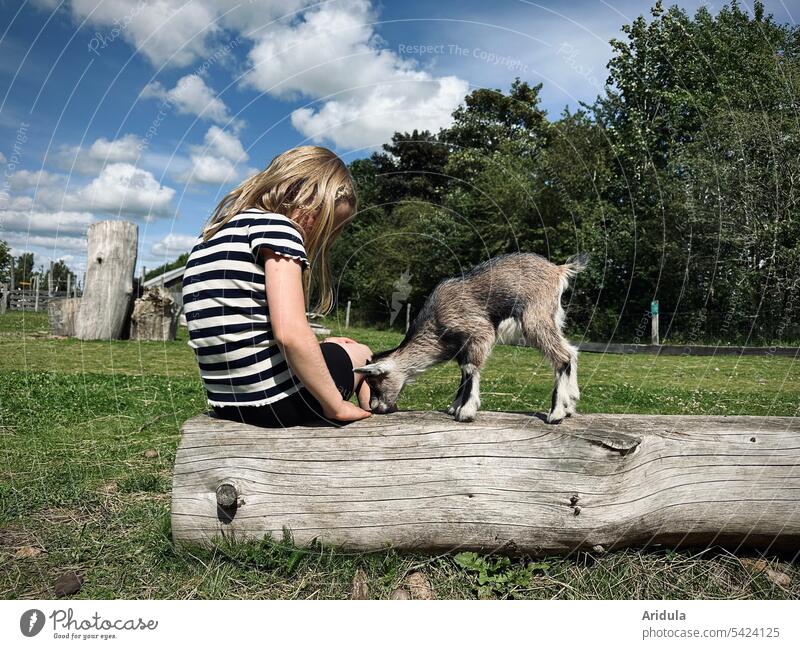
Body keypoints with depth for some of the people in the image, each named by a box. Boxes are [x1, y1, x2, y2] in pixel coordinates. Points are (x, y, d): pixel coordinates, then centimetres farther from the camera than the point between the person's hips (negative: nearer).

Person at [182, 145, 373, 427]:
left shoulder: (214, 232, 15)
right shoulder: (276, 226, -12)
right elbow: (291, 335, -24)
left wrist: (317, 345, 19)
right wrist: (336, 407, -13)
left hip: (226, 399, 8)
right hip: (275, 398, -8)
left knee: (337, 348, 31)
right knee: (361, 354, 21)